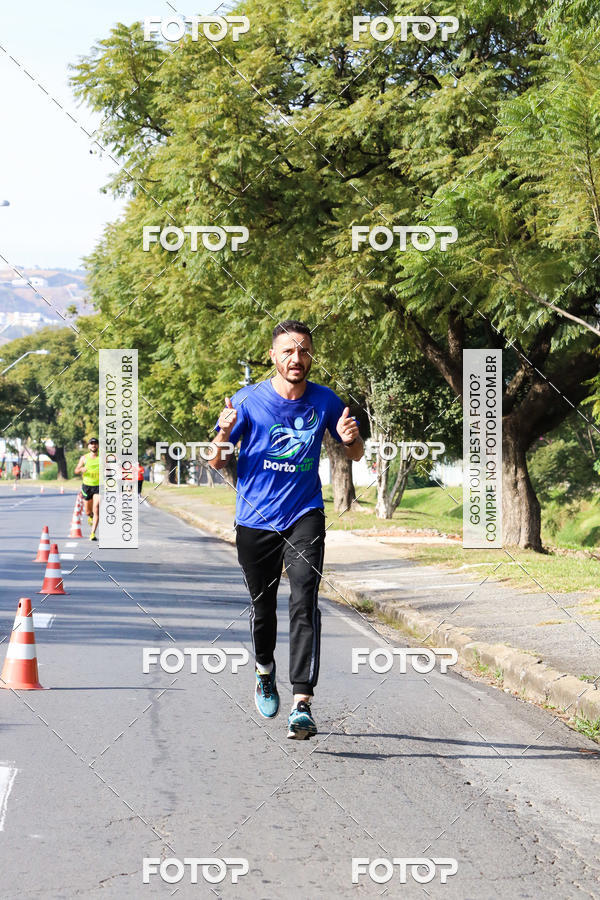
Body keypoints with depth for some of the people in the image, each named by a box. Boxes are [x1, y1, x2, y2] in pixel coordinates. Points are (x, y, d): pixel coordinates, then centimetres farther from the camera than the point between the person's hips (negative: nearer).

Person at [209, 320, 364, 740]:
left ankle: (302, 704, -21)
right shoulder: (249, 399, -6)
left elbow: (356, 454, 11)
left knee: (304, 602, -17)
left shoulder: (325, 401, -1)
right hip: (255, 520, 0)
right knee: (262, 606, 11)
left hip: (304, 515, 0)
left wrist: (351, 438, -13)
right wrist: (224, 434, -24)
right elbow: (216, 461, -2)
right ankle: (265, 671, 42)